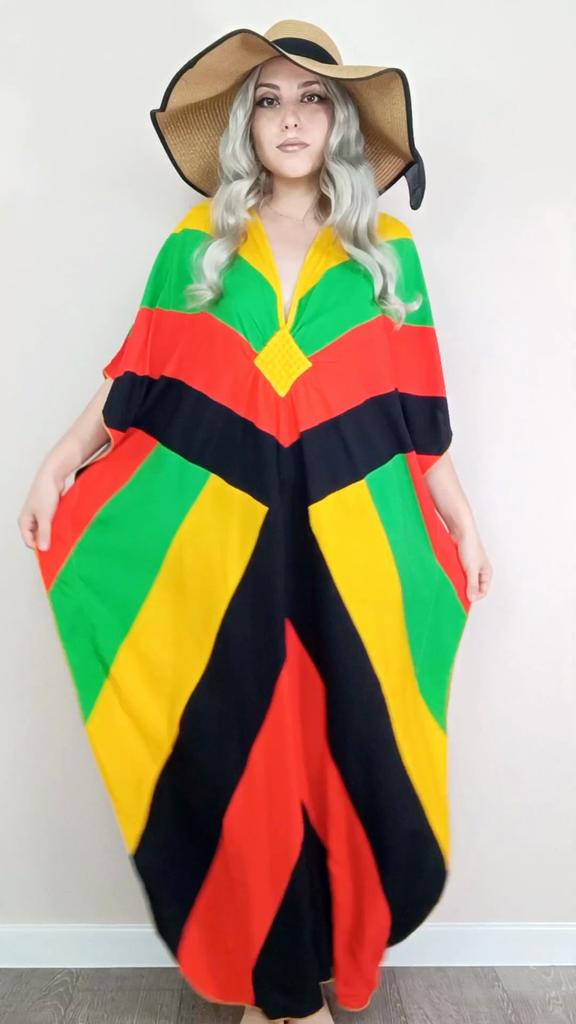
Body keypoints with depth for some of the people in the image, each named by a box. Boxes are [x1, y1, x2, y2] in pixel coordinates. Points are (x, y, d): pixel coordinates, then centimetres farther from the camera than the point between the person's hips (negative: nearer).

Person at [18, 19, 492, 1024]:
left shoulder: (386, 249, 9)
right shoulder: (195, 243, 8)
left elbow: (415, 405, 9)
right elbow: (138, 379, 6)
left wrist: (462, 521, 9)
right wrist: (57, 464, -1)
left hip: (353, 541, 1)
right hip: (220, 537, 0)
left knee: (346, 745, 4)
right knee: (239, 753, 5)